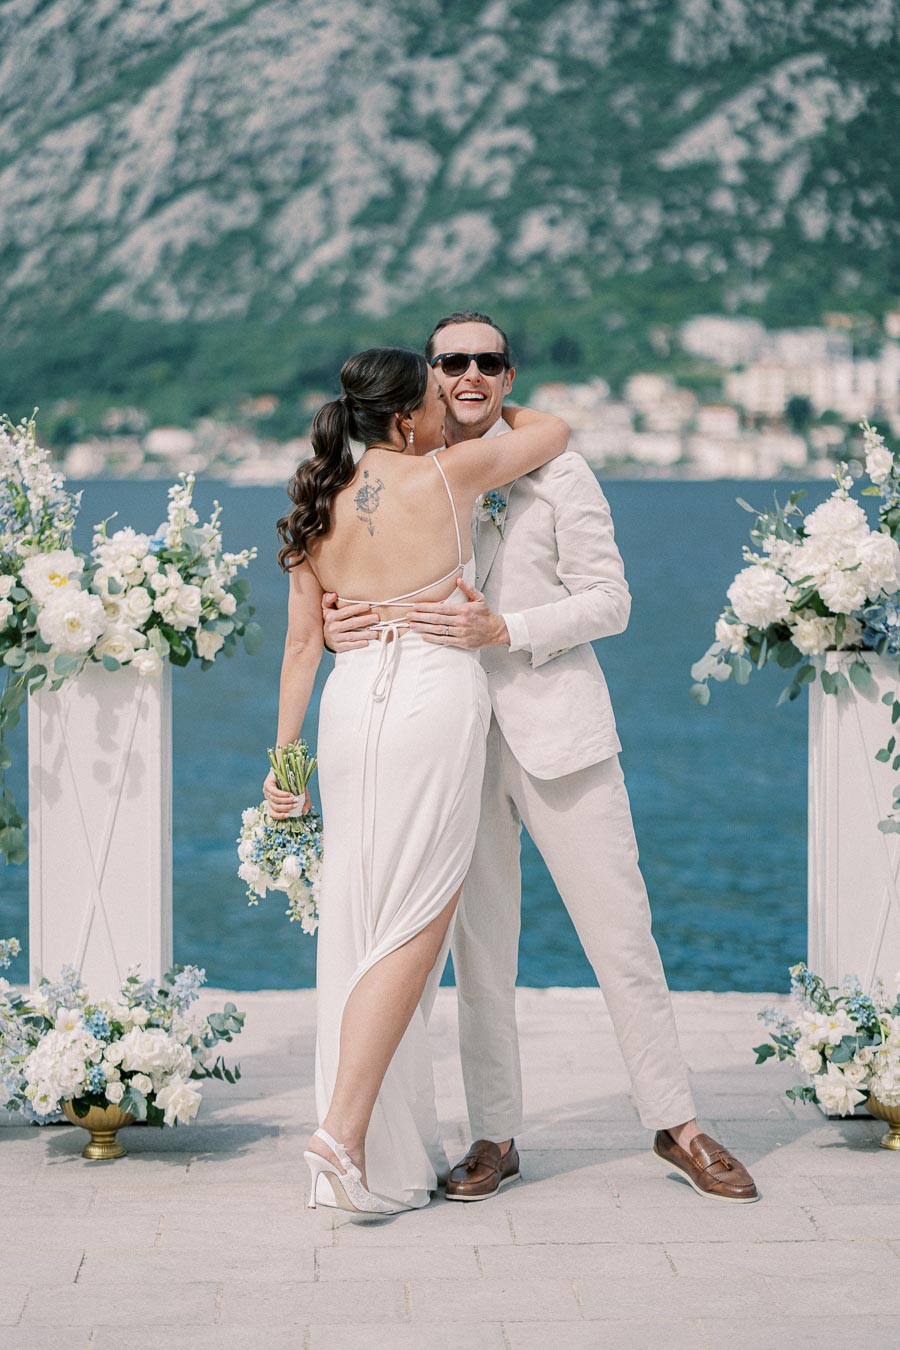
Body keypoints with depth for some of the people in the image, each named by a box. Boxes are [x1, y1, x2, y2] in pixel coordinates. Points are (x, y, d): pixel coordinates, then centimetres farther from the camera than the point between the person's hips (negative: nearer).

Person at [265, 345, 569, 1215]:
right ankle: (344, 1131, -13)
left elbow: (302, 643, 8)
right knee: (416, 926, -2)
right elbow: (552, 431, 9)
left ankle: (398, 1150, 18)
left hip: (353, 700, 5)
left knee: (358, 925, 11)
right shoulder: (447, 474, -6)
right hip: (437, 696, -5)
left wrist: (284, 755, 13)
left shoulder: (320, 506, 7)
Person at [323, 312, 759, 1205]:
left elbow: (608, 600, -4)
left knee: (620, 929, -1)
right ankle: (494, 1138, 15)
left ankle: (675, 1125, 9)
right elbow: (367, 588, 14)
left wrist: (503, 630, -19)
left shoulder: (555, 473, 0)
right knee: (479, 947, 6)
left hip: (555, 729, -3)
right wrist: (339, 627, -11)